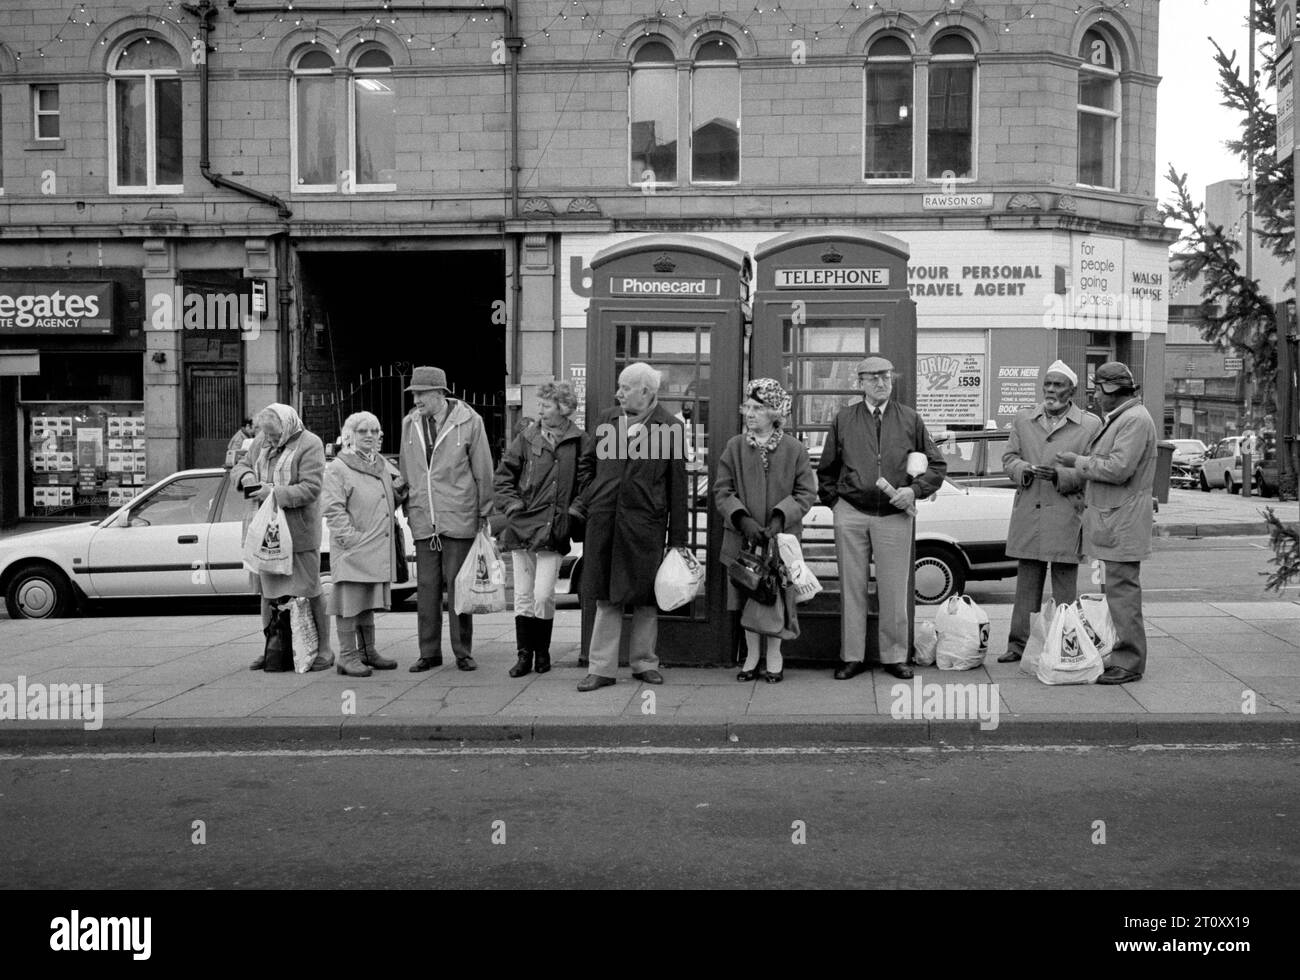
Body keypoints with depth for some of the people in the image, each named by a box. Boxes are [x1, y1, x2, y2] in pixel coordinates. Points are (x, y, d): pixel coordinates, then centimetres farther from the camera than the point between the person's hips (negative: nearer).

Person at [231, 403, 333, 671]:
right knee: (268, 591, 13)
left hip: (298, 532, -7)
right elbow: (240, 466, 17)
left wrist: (274, 493, -23)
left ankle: (323, 650, 10)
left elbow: (311, 489, -20)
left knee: (310, 592, 0)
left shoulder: (309, 445, -13)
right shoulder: (262, 441, 8)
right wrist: (246, 477, -7)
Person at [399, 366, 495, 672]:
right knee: (426, 587, 6)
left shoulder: (469, 421, -4)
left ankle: (462, 652, 12)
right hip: (423, 520, 4)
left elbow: (483, 471, 1)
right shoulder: (410, 423, 8)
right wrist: (408, 508, 13)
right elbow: (405, 471, 16)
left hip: (459, 519, -3)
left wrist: (484, 513, 2)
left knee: (458, 585, 1)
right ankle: (429, 653, 15)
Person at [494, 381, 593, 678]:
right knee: (523, 595, 5)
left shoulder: (581, 443, 0)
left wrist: (575, 513, -4)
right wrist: (511, 503, 1)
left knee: (543, 595, -6)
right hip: (522, 525, 2)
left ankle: (542, 651, 13)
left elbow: (586, 485, 4)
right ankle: (524, 654, 15)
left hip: (554, 530, -2)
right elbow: (504, 473, 12)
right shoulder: (527, 438, 6)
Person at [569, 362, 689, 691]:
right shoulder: (607, 420, 11)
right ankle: (601, 668, 10)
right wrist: (580, 505, 7)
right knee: (606, 597, 5)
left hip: (644, 523, -3)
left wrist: (678, 538, -2)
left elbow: (677, 485, -1)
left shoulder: (670, 427, -1)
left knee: (645, 597, 6)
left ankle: (644, 663, 19)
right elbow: (591, 467, 20)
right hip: (603, 520, 3)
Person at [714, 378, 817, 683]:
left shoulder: (794, 448, -2)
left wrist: (780, 518, -16)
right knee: (746, 598, 8)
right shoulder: (734, 447, 1)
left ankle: (774, 656, 21)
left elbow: (806, 493, -2)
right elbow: (722, 491, -1)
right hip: (742, 536, 1)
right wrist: (743, 520, -15)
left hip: (781, 536, -1)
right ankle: (752, 655, 23)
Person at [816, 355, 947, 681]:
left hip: (895, 516, 0)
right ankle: (852, 657, 13)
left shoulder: (910, 420, 6)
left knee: (894, 590, 3)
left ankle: (895, 656, 15)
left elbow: (937, 466, 9)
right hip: (850, 514, 1)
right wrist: (834, 501, 7)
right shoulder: (843, 420, 7)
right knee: (851, 588, 5)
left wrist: (914, 490, -6)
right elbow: (826, 469, 16)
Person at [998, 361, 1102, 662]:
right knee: (1026, 583, 9)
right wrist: (1023, 470, -9)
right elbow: (1008, 458, 13)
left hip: (1066, 516, -3)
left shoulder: (1090, 425, 2)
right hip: (1028, 513, 3)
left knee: (1064, 586, 3)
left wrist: (1060, 475, -18)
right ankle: (1019, 644, 15)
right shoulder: (1023, 420, 13)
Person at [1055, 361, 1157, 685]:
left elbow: (1118, 469, -22)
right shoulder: (1117, 418, 19)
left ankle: (1129, 663, -3)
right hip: (1111, 519, 10)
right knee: (1119, 590, 13)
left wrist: (1077, 461, -13)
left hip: (1123, 521, -10)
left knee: (1122, 591, -7)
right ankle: (1125, 654, 19)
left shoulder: (1135, 419, -14)